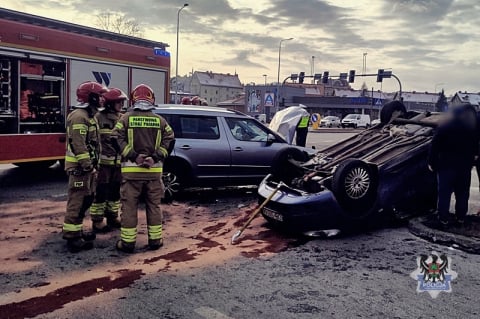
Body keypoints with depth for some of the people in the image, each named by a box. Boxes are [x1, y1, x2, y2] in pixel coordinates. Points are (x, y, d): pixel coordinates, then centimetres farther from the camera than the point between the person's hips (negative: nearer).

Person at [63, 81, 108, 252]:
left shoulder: (89, 116, 18)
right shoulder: (79, 116, -15)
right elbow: (78, 145, -23)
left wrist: (93, 165, 20)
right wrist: (88, 166, -23)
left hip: (86, 165, 11)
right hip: (79, 167, -11)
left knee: (86, 200, 16)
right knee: (77, 202, -7)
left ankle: (76, 231, 26)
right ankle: (72, 237, -2)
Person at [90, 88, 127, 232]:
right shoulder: (99, 117, -9)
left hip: (117, 162, 7)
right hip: (103, 162, -7)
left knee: (115, 191, 16)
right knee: (100, 192, 0)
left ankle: (112, 217, 30)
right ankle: (97, 221, 10)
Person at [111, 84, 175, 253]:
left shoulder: (127, 118, 2)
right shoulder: (159, 120, 7)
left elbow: (117, 139, -10)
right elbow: (169, 140, -2)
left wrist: (134, 156, -13)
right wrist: (155, 157, -9)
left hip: (131, 169, -2)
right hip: (154, 170, 2)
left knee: (129, 206, 4)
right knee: (154, 205, 11)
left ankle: (127, 242, 8)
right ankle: (155, 240, 16)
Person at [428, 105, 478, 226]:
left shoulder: (443, 128, -7)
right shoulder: (471, 128, 1)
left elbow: (434, 147, -8)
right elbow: (475, 147, 10)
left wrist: (431, 162, -1)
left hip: (446, 166, -3)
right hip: (465, 166, 3)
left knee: (444, 194, 4)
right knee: (462, 194, 14)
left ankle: (444, 219, 6)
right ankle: (461, 217, 21)